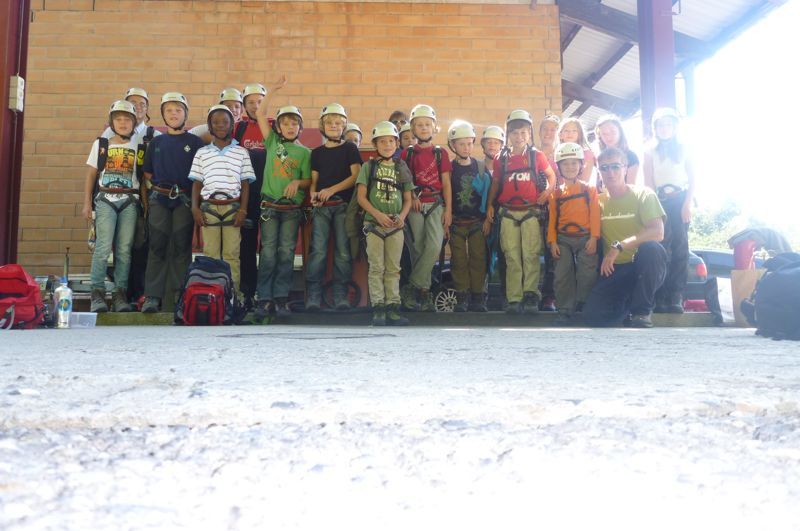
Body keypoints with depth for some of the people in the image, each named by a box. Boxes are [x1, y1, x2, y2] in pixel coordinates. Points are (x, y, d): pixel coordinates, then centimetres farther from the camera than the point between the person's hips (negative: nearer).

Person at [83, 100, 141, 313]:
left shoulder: (138, 147, 10)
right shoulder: (100, 144, 11)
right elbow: (91, 175, 12)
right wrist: (87, 203, 7)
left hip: (129, 201, 0)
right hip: (106, 199, 0)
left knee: (124, 249, -3)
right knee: (104, 246, -12)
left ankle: (120, 295, 1)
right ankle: (97, 293, -8)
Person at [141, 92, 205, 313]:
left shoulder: (195, 142, 4)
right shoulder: (156, 142, 12)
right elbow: (147, 173, 15)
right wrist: (159, 185, 2)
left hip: (184, 200, -2)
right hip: (159, 199, 2)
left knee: (182, 247, 1)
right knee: (157, 247, 1)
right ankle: (152, 296, 2)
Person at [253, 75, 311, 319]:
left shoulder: (304, 152, 9)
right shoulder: (272, 142, 10)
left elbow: (308, 180, 6)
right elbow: (260, 114, 3)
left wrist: (297, 182, -16)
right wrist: (273, 89, -1)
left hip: (292, 208, 0)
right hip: (269, 205, 0)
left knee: (286, 253, 0)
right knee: (268, 252, -3)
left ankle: (281, 298, 5)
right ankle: (265, 299, -1)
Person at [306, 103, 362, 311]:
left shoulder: (350, 148, 7)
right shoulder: (317, 152, 16)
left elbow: (356, 176, -3)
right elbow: (314, 180, 14)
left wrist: (331, 190, -12)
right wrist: (313, 194, -9)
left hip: (343, 205, -2)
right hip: (321, 207, 2)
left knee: (343, 252, -3)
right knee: (318, 251, -7)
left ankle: (340, 294, 4)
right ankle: (314, 294, -3)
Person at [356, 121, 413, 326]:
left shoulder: (402, 168, 11)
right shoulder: (369, 167, 4)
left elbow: (408, 199, 12)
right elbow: (361, 196, -2)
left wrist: (402, 216, -7)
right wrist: (378, 215, -14)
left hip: (396, 225, 3)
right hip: (374, 223, -2)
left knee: (393, 268, 5)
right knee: (377, 268, -1)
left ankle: (392, 308, 9)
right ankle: (378, 309, 1)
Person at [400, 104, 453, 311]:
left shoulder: (440, 153, 8)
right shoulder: (407, 154, 7)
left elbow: (446, 183, 6)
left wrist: (448, 209, 0)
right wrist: (411, 197, -10)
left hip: (435, 204, 0)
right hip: (415, 205, 0)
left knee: (435, 246, -17)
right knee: (418, 248, 1)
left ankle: (413, 287, -10)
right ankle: (424, 291, 9)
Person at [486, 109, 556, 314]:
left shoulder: (536, 155, 4)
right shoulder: (501, 158, 8)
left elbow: (551, 176, 15)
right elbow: (495, 182, 16)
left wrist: (547, 192, -2)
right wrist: (490, 205, 8)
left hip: (531, 211, -1)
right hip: (508, 213, 2)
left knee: (530, 255, -6)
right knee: (512, 257, 2)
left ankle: (530, 296, -3)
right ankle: (514, 299, 3)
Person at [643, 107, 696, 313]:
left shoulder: (682, 149, 11)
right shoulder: (650, 151, 9)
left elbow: (692, 178, 7)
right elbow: (648, 182, 4)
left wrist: (688, 203, -5)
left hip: (680, 200, 1)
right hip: (660, 201, -1)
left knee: (680, 246, -5)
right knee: (662, 246, -9)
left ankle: (676, 296, -6)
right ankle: (660, 297, -10)